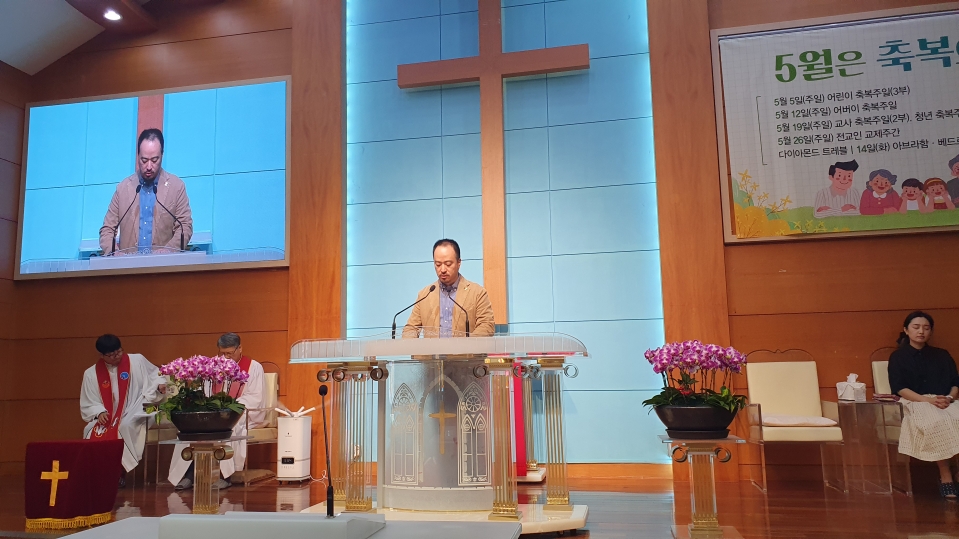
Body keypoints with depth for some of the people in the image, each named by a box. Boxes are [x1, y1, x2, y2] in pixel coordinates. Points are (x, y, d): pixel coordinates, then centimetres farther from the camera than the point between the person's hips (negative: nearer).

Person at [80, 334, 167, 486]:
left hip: (134, 413, -2)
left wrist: (160, 384, -15)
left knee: (124, 427, -34)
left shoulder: (137, 360, -3)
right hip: (108, 417, 2)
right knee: (94, 433, -27)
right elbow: (89, 403, 6)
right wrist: (99, 412, -14)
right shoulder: (91, 374, 2)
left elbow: (154, 373, 7)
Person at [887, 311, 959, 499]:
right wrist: (928, 400, -17)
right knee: (936, 423, -38)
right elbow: (899, 388, -3)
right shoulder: (898, 357, 9)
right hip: (915, 402, -3)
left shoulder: (942, 355, 21)